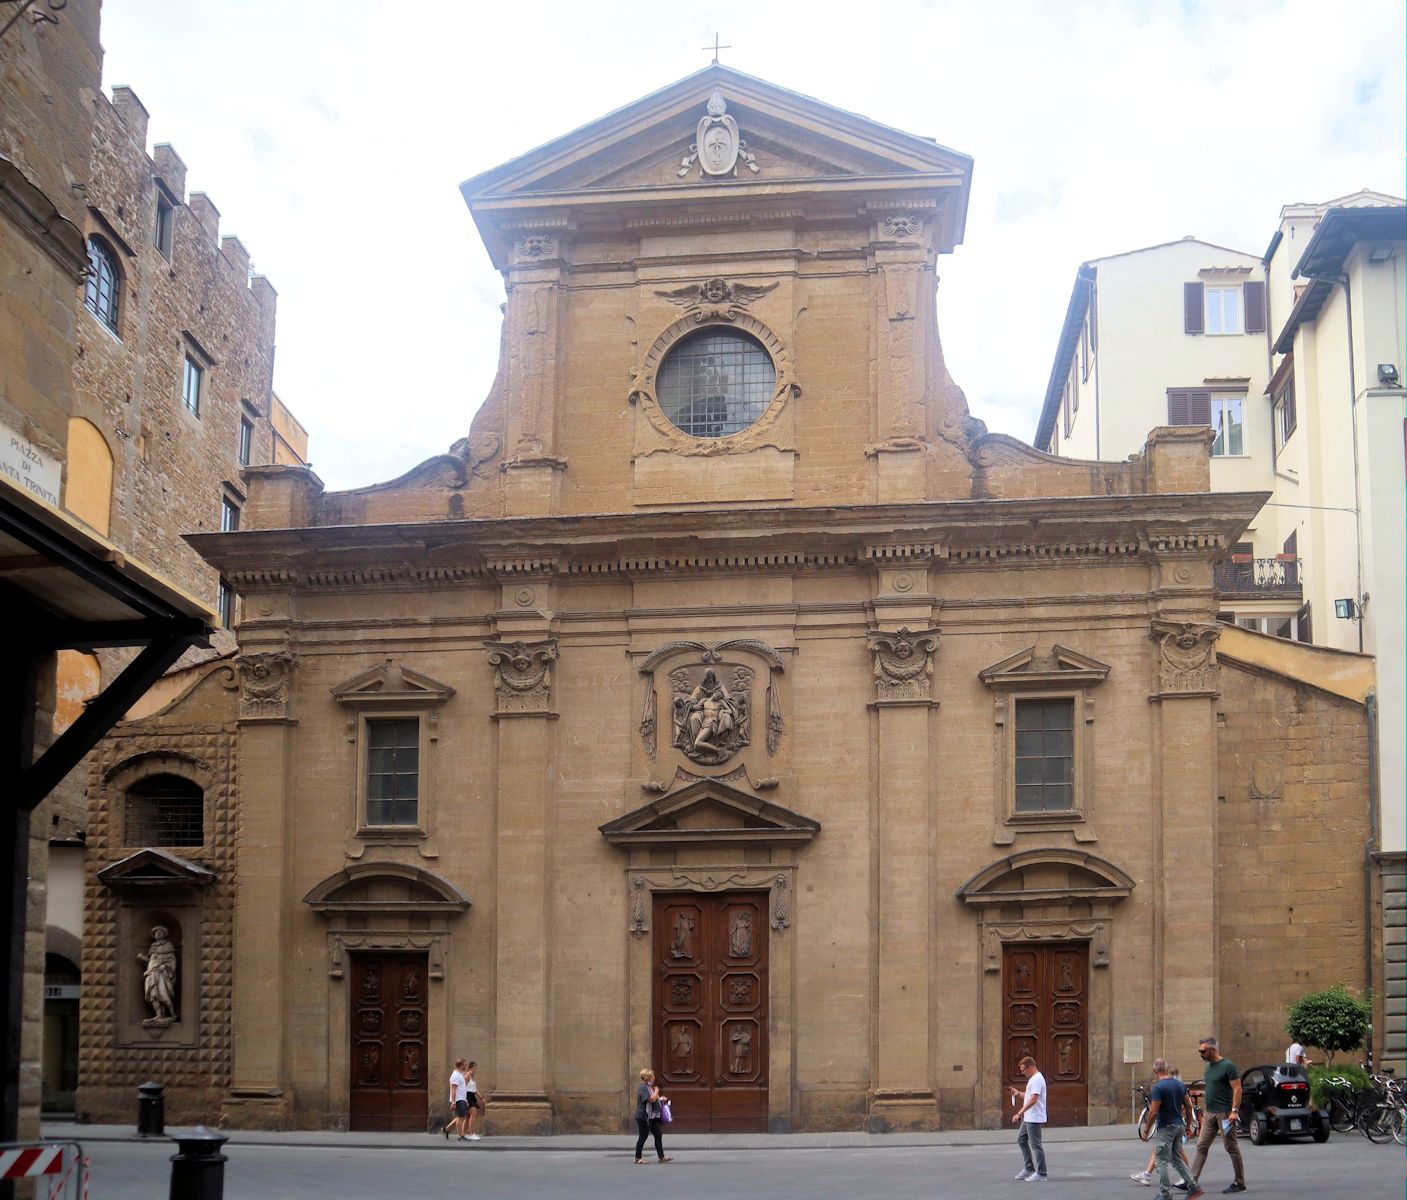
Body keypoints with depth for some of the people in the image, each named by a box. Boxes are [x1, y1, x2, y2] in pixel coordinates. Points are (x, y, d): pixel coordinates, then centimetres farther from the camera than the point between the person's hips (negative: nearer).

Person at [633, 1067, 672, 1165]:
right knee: (643, 1136, -3)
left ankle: (661, 1156, 11)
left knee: (658, 1135, 8)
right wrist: (656, 1091, -10)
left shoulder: (649, 1087, 17)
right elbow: (652, 1099, -27)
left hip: (652, 1117, 10)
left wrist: (661, 1099, 12)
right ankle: (638, 1158, 6)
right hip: (643, 1117, -10)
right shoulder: (643, 1088, -16)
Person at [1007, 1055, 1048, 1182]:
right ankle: (1029, 1168, 24)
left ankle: (1041, 1174, 2)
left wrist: (1019, 1113, -29)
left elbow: (1033, 1099, -27)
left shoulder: (1037, 1079, -18)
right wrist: (1018, 1093, 14)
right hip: (1028, 1118, 11)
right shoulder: (1033, 1079, 16)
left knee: (1035, 1145, -4)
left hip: (1035, 1119, -11)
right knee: (1021, 1140, 18)